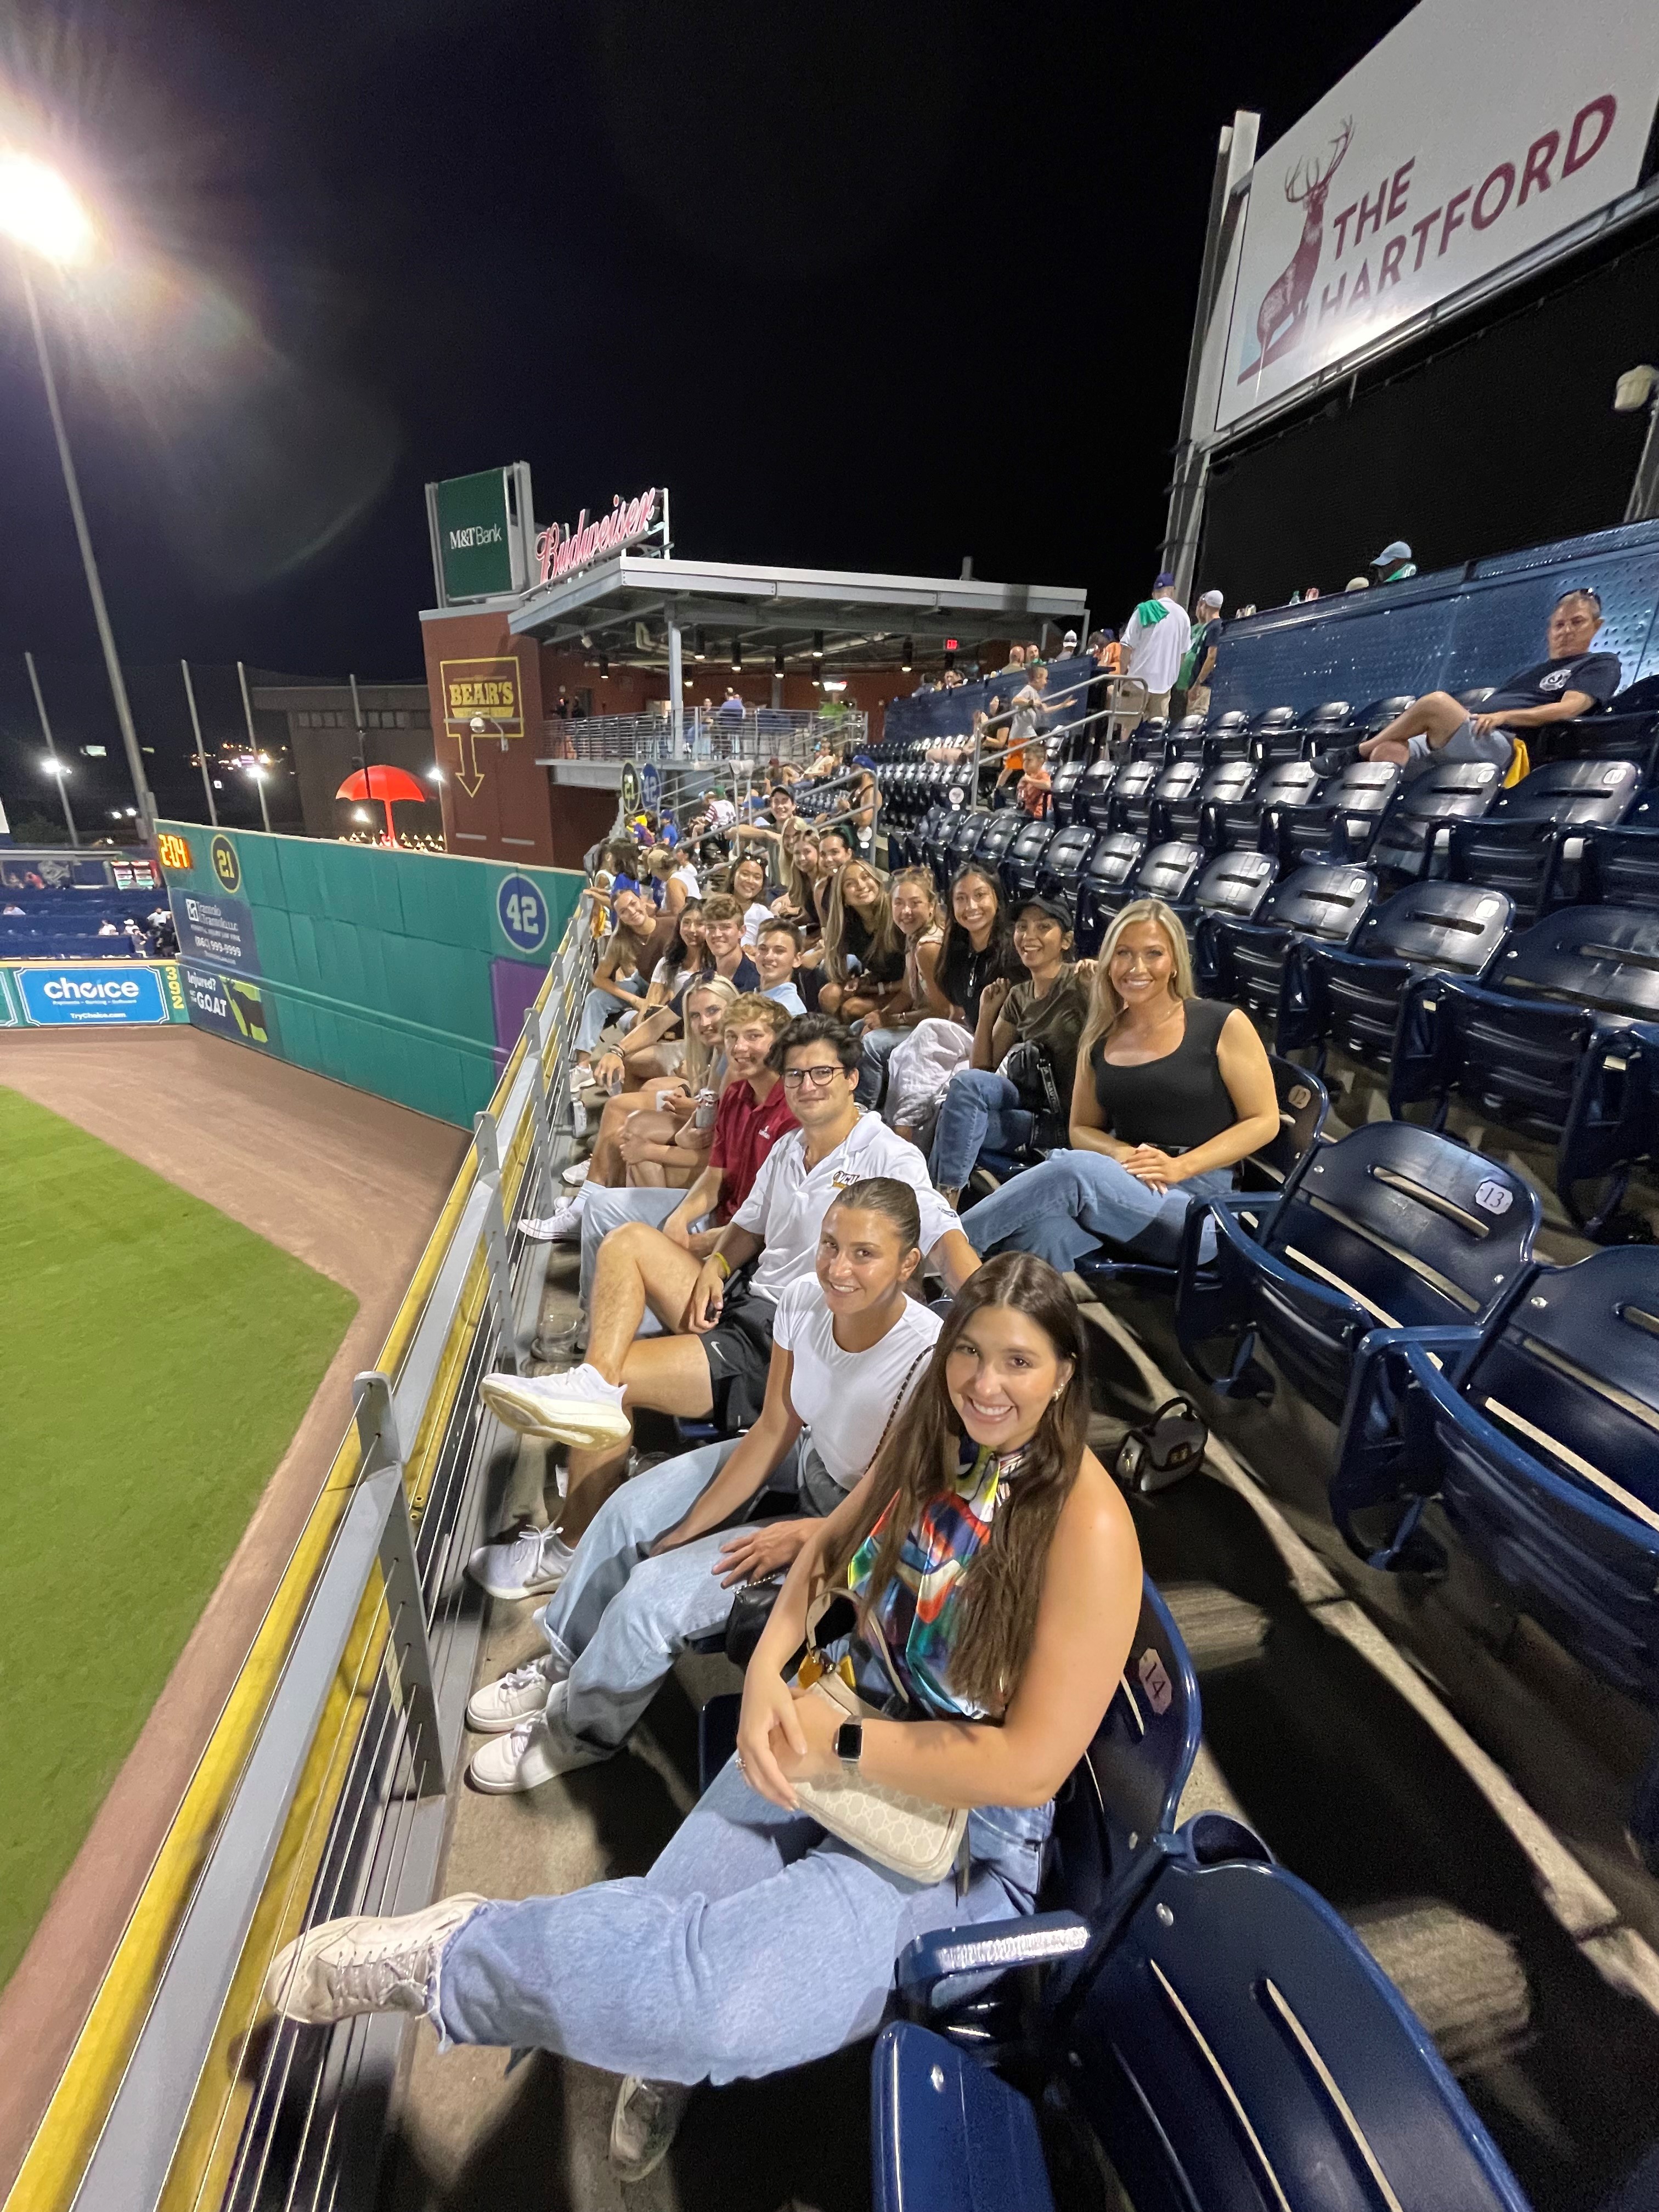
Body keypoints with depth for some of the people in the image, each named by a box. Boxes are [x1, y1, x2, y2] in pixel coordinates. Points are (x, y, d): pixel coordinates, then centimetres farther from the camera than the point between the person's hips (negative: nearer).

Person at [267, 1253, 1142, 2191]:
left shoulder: (1089, 1525, -25)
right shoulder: (933, 1436, -7)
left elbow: (1032, 1766, -23)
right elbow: (832, 1545, 6)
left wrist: (842, 1746, -20)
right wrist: (768, 1668, -12)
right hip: (842, 1717, 5)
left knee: (727, 2011, -24)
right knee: (679, 1922, -16)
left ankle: (449, 1955, -4)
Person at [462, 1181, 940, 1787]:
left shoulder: (930, 1358, -36)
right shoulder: (804, 1299, -20)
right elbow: (773, 1429, -8)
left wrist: (799, 1537, -22)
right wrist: (686, 1531, -8)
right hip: (804, 1459, 6)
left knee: (652, 1594, -11)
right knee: (631, 1510, 3)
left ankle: (579, 1732, 23)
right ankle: (564, 1663, 33)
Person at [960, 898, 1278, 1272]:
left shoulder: (1222, 1025, 2)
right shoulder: (1099, 1040, 14)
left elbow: (1264, 1122, 2)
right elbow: (1082, 1129, 18)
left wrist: (1179, 1167, -11)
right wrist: (1123, 1154, -6)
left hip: (1200, 1202, -3)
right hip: (1120, 1188, 4)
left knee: (1072, 1168, -32)